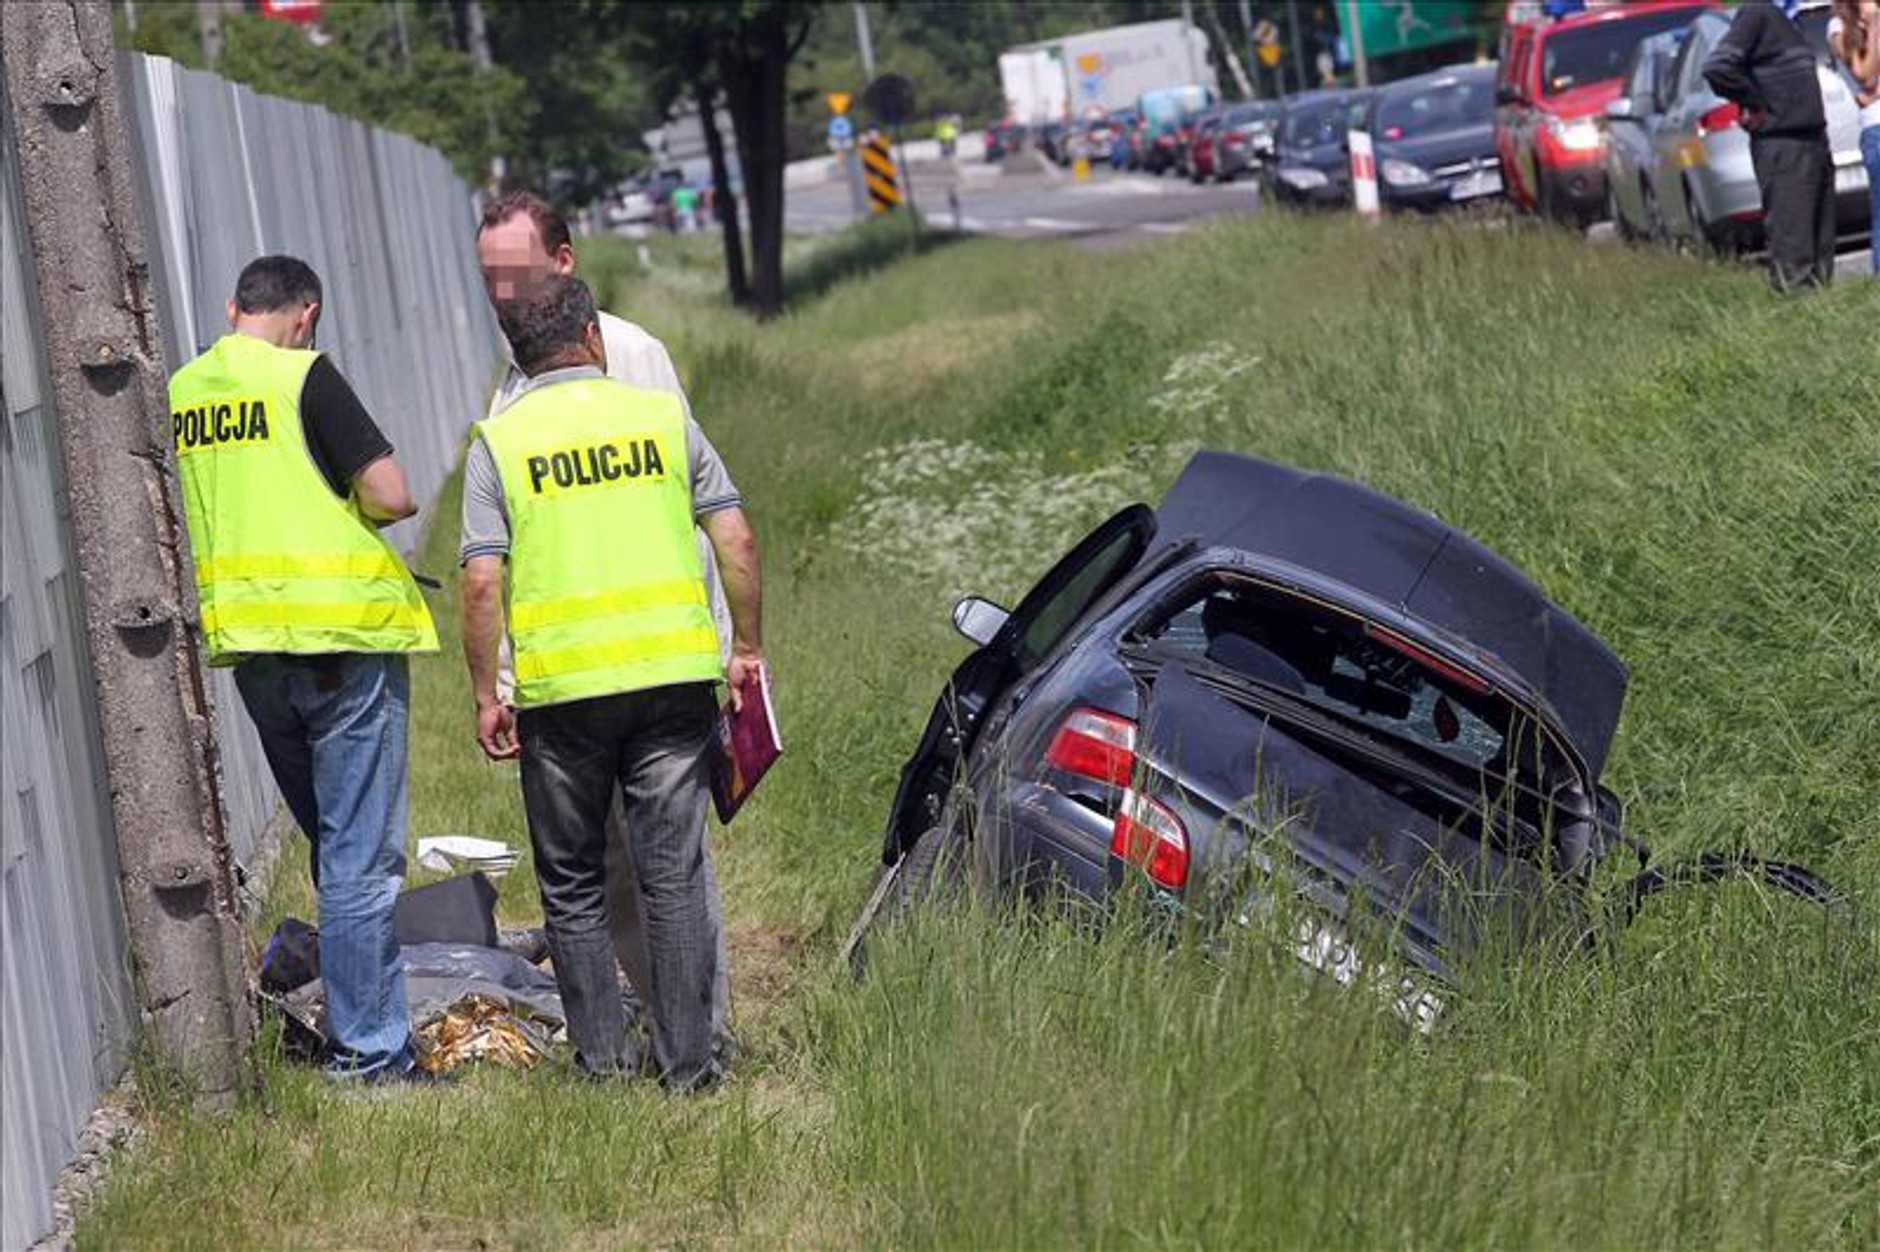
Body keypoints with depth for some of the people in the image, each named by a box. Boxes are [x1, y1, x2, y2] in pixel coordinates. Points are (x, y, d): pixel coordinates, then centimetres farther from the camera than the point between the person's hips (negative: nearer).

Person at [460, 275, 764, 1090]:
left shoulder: (499, 441, 1)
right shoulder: (662, 416, 5)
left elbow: (482, 581, -6)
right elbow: (736, 541, 1)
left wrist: (486, 695, 1)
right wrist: (747, 649, 11)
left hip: (560, 688, -1)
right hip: (674, 675, 1)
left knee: (573, 884, 12)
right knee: (674, 876, 5)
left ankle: (602, 1052, 11)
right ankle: (687, 1061, 4)